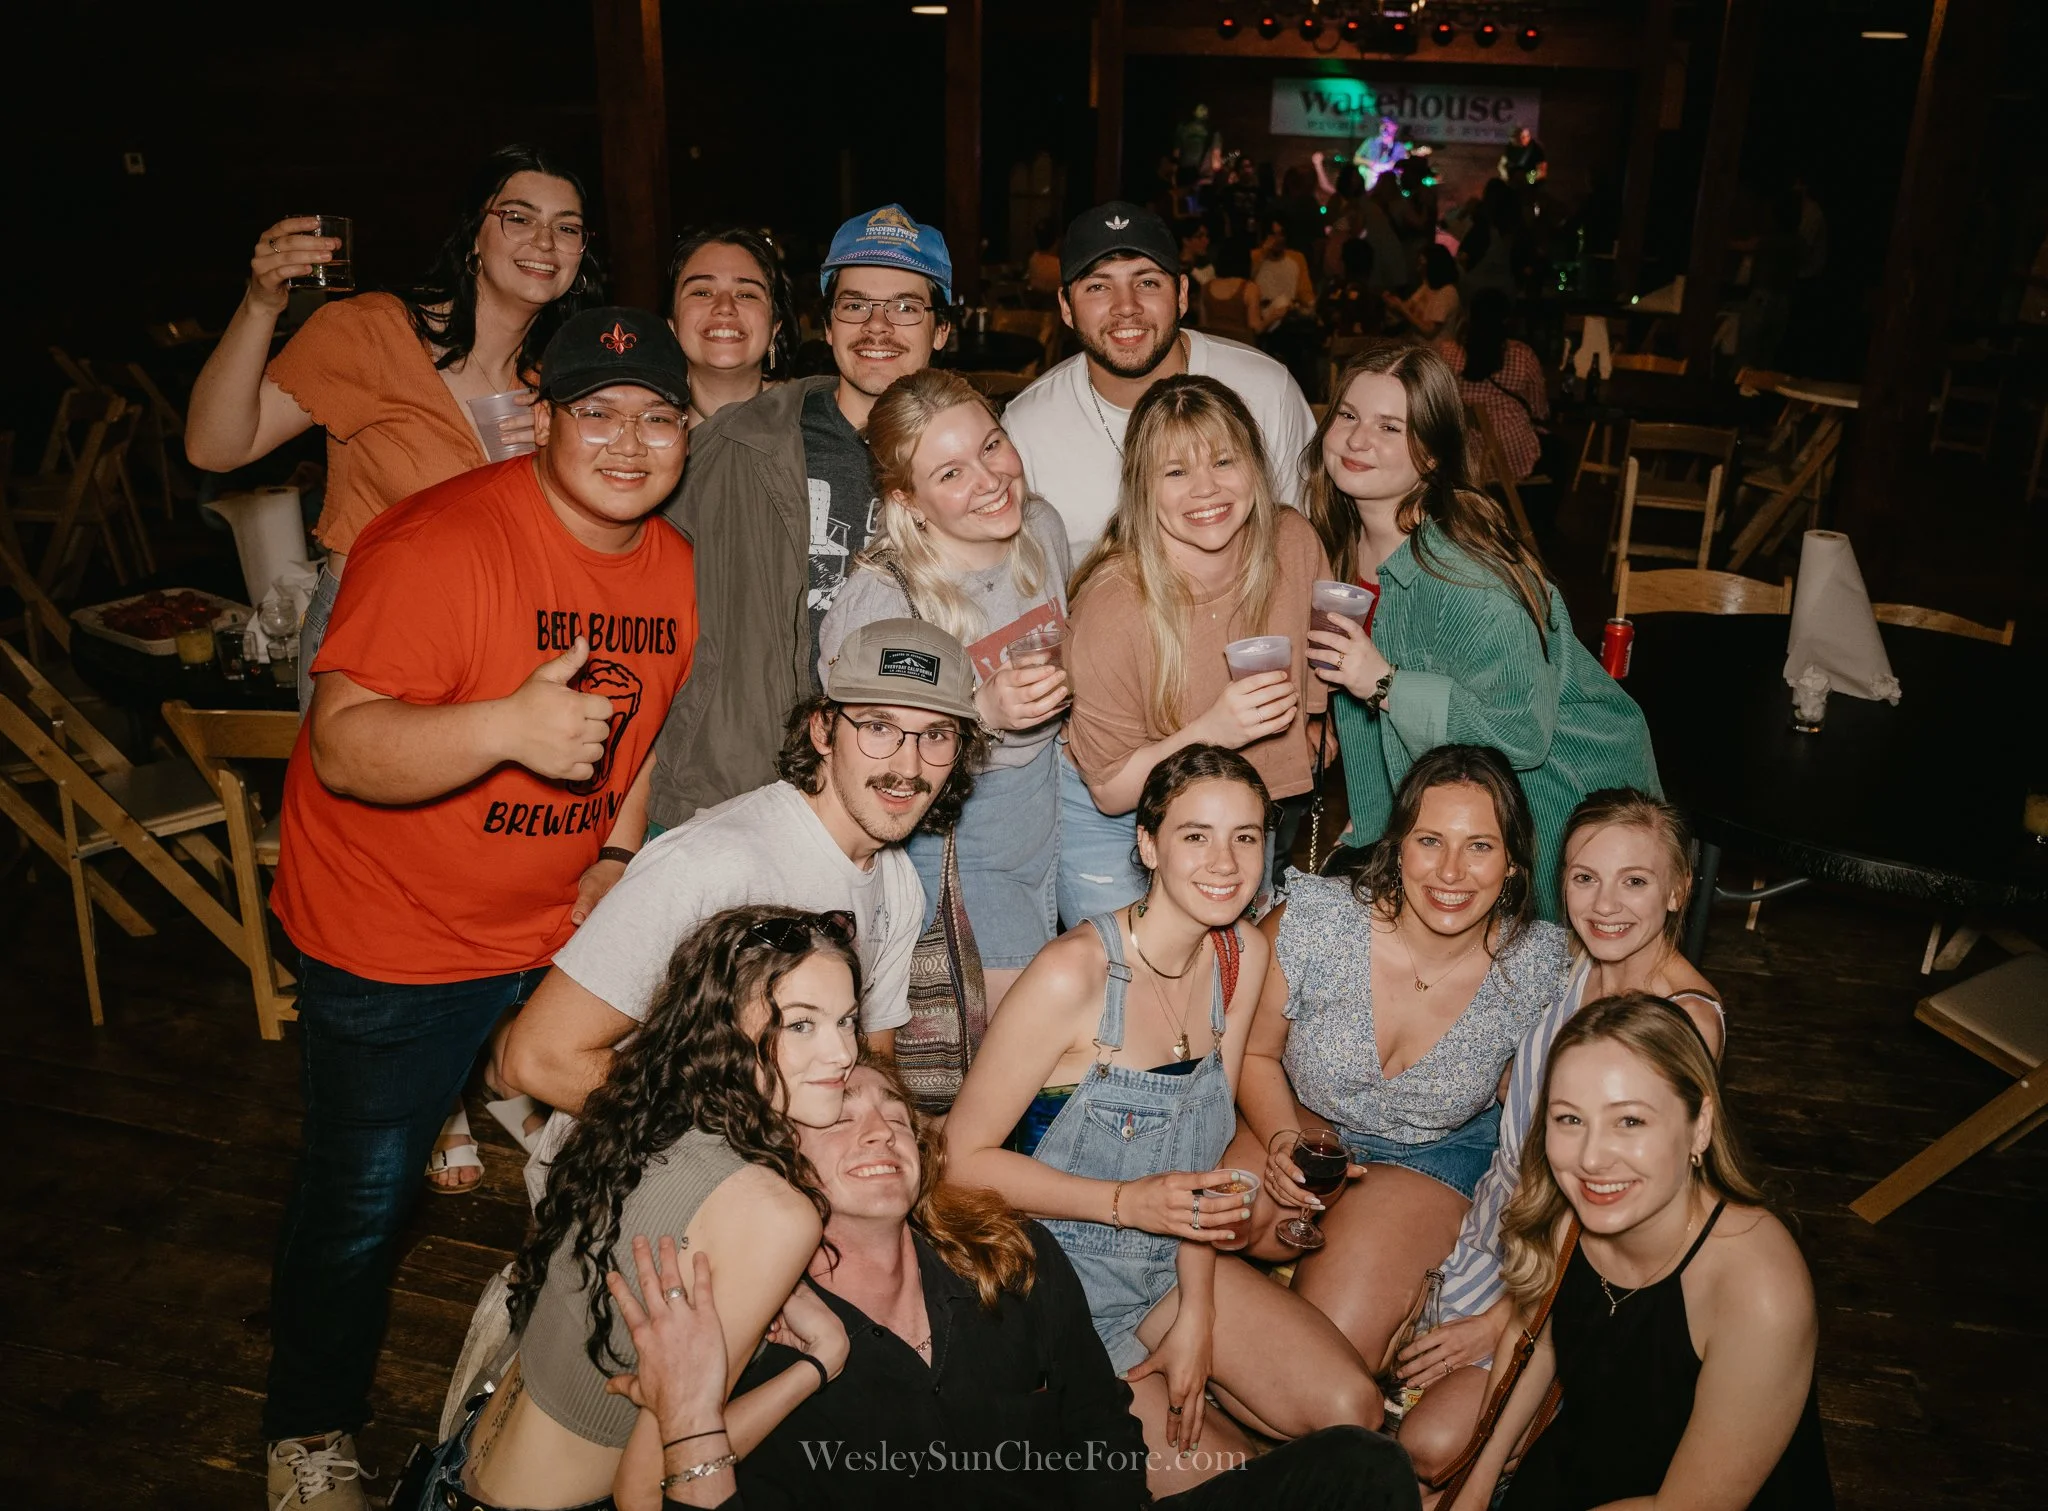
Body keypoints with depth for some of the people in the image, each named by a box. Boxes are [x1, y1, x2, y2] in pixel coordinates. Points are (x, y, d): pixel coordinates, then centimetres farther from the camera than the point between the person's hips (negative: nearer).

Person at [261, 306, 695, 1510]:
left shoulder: (675, 566, -2)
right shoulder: (441, 545, -24)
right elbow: (341, 746, -31)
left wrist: (619, 856, 3)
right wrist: (508, 726, -46)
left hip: (566, 927, 6)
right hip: (394, 940, -5)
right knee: (362, 1202, 11)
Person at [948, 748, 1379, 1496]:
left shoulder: (1243, 955, -4)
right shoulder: (1075, 972, -25)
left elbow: (1205, 1146, 3)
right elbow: (964, 1158, -18)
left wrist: (1197, 1315, -4)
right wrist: (1129, 1203, -27)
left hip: (1172, 1264, 6)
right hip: (1056, 1276, -6)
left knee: (1352, 1411, -7)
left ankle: (1179, 1377, 17)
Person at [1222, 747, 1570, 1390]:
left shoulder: (1541, 970, -20)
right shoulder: (1314, 921, -22)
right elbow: (1254, 1053, -5)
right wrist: (1283, 1140, -25)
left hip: (1439, 1157, -1)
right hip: (1300, 1120, 1)